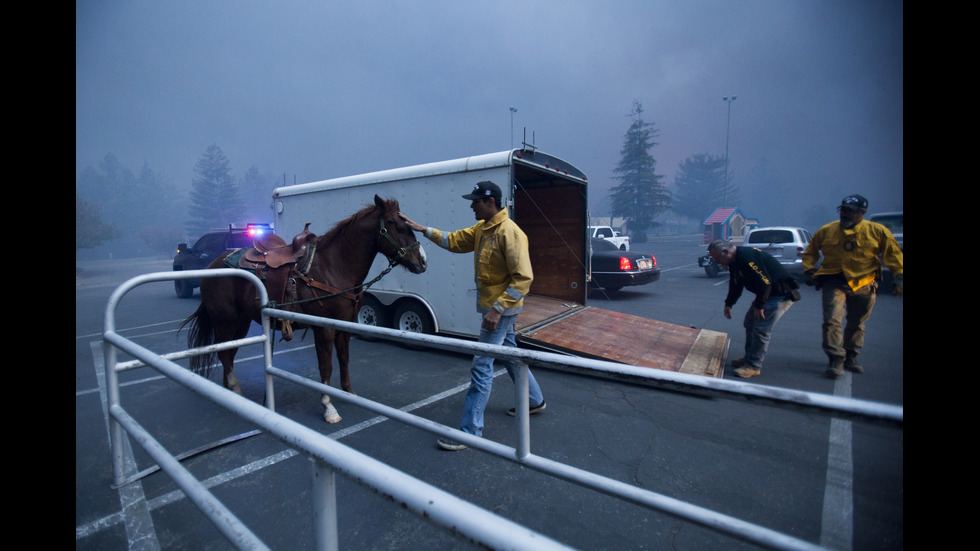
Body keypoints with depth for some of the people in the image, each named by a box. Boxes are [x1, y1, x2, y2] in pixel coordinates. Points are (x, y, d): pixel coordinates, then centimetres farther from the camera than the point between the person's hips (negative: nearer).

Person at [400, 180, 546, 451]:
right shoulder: (481, 228, 7)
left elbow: (523, 278, -25)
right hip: (493, 306, 10)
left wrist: (497, 309, -27)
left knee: (481, 367, -6)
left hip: (501, 309, -10)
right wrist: (424, 230, 7)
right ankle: (534, 401, 44)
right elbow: (454, 241, 15)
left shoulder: (509, 232, -22)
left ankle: (470, 431, 6)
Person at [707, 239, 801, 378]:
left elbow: (765, 282, -29)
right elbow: (735, 285, 19)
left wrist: (759, 305, -20)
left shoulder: (747, 257, -27)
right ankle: (749, 357, 26)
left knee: (761, 330, -10)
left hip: (781, 295, -11)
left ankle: (753, 366, 0)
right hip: (768, 294, 11)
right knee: (750, 323, 15)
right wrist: (729, 304, 16)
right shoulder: (735, 261, 7)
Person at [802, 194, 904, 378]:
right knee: (832, 320, -15)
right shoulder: (826, 231, 0)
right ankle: (836, 360, -11)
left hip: (864, 285, 1)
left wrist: (898, 277, -6)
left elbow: (893, 254, 4)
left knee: (856, 325, 13)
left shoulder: (877, 231, -1)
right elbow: (810, 252, 12)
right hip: (834, 283, -1)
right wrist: (809, 270, 0)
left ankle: (850, 358, 29)